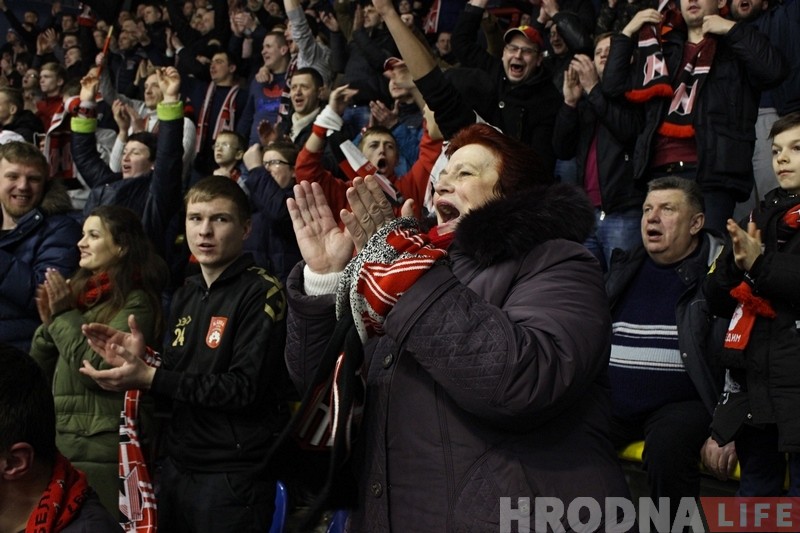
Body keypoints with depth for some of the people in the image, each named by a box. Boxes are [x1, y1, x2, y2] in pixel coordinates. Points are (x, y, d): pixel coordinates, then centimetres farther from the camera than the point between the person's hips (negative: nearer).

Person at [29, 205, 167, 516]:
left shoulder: (135, 302, -11)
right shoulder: (77, 290, 11)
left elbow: (101, 368, -20)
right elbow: (38, 372, 14)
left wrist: (64, 315, -13)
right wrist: (48, 323, -3)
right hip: (58, 440, 8)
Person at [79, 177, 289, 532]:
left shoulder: (262, 293, -12)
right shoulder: (186, 293, 11)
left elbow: (246, 388, -20)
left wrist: (150, 378, -20)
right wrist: (140, 360, -5)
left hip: (233, 476, -7)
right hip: (178, 465, 7)